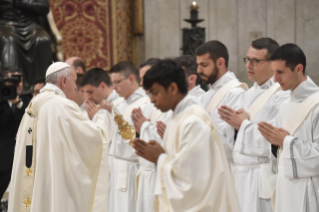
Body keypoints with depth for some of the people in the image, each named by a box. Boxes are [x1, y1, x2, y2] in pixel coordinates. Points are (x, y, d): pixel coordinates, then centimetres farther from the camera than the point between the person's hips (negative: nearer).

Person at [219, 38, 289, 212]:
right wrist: (236, 124, 0)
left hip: (264, 177, -8)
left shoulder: (282, 95, -14)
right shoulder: (249, 94, 17)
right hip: (243, 174, 9)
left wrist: (244, 125, -12)